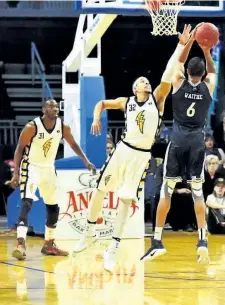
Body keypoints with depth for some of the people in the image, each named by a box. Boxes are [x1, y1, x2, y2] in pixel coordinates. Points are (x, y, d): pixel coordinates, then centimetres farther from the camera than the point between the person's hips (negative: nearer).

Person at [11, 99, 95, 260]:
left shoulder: (63, 127, -6)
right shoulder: (32, 127, -21)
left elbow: (73, 144, 11)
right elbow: (19, 149, -14)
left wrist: (86, 161, 1)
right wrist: (16, 174, -19)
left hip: (48, 169, 6)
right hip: (31, 167, -6)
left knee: (54, 207, 11)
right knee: (27, 203, -23)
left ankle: (49, 245, 25)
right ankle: (21, 244, -29)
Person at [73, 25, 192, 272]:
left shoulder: (156, 99, 2)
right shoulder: (126, 102, 6)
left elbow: (167, 76, -9)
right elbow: (102, 103, 19)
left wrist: (181, 46, -17)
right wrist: (96, 118, -2)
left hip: (142, 156, -1)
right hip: (124, 150, 2)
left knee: (126, 200, -1)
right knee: (99, 190, 5)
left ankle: (112, 249, 3)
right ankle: (89, 233, 26)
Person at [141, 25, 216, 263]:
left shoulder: (179, 83, 0)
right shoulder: (208, 86, 3)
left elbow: (179, 61, 19)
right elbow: (212, 70, 25)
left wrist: (190, 41, 16)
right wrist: (206, 49, 16)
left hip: (178, 141, -1)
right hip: (197, 142, 1)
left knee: (166, 191, 1)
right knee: (198, 193, 7)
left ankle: (157, 242, -3)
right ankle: (202, 241, -3)